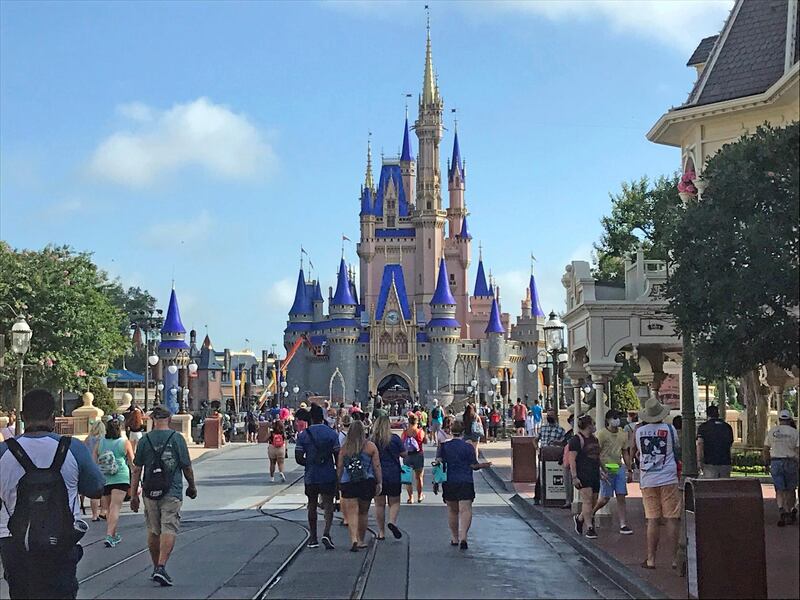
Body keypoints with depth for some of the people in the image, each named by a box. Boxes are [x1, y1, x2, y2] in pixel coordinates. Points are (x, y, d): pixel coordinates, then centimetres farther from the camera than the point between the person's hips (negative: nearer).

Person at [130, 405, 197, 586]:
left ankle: (156, 567, 22)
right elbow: (187, 467, 1)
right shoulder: (177, 438, -3)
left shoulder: (144, 440, 2)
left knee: (153, 531, 13)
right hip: (172, 492, -3)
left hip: (150, 492, 3)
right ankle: (161, 567, -16)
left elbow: (136, 470, 3)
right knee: (169, 530, -4)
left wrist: (134, 495, 9)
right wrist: (192, 486, 16)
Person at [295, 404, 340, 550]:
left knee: (312, 505, 13)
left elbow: (299, 458, -5)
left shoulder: (303, 435, -2)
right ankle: (326, 533, -17)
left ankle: (313, 538, 18)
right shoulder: (332, 434, -4)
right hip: (328, 476, -1)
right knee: (328, 504, 4)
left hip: (310, 476, 1)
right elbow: (338, 456, -5)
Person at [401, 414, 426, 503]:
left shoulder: (405, 432, -8)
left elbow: (401, 444, -4)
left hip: (407, 455, 0)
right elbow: (425, 442, 6)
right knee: (418, 477, 15)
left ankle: (410, 498, 6)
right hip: (419, 455, 0)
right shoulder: (420, 432, -10)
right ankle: (419, 496, 26)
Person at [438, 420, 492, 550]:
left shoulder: (444, 446, 3)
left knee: (452, 511, 15)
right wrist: (483, 465, 14)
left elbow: (438, 461, -5)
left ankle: (454, 538, 22)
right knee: (465, 510, -8)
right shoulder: (468, 447, -3)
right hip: (465, 483, -3)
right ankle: (463, 537, -24)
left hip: (448, 482, 3)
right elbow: (473, 465, -3)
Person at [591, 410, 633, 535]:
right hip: (607, 468, -5)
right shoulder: (602, 434, -7)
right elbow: (596, 453, -9)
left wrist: (628, 468, 13)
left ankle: (623, 525, 0)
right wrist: (602, 469, -17)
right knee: (605, 498, -3)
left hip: (619, 468, 5)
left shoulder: (623, 434, 12)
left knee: (621, 497, 0)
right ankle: (590, 514, 21)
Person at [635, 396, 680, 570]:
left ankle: (651, 559, 7)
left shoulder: (639, 431, 1)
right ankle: (674, 559, 3)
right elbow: (676, 451, 8)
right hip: (668, 479, -2)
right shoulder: (669, 429, -4)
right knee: (671, 520, 2)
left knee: (652, 520, 6)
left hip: (647, 481, 2)